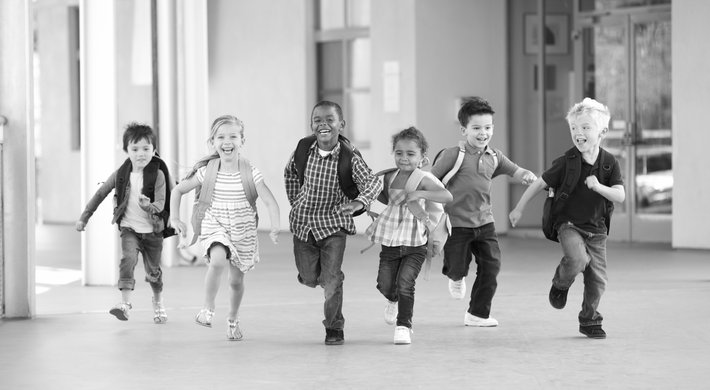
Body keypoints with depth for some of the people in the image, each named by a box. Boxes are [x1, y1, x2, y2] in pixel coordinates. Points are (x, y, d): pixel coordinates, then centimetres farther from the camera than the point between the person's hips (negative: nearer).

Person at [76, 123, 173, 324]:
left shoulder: (158, 175, -12)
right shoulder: (121, 174, -4)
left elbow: (160, 203, -19)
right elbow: (100, 194, 7)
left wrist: (149, 207, -42)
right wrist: (84, 216, 10)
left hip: (153, 230, -1)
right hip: (129, 228, 1)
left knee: (153, 271, 13)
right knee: (128, 258, -25)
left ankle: (158, 302, 41)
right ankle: (125, 303, -28)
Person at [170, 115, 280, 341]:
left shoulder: (250, 172, -11)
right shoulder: (207, 171, -8)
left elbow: (270, 202, -15)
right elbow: (178, 190, 4)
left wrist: (275, 228, -31)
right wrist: (174, 217, -8)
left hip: (242, 232, 1)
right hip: (214, 227, -1)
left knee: (236, 280, 11)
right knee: (218, 260, -31)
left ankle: (233, 320, 38)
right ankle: (207, 309, -14)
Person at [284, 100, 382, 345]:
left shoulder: (350, 158, -19)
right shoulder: (303, 149, -8)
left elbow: (373, 182, -29)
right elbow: (290, 172, 12)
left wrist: (359, 202, -47)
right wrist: (296, 202, 10)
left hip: (333, 223, -3)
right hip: (303, 223, 3)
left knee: (331, 279, -8)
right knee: (309, 278, 11)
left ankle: (334, 328, 11)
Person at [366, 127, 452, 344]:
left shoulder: (424, 180, -13)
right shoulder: (389, 178, 5)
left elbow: (447, 196, -28)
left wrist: (420, 194, -35)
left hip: (415, 245, -5)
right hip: (390, 242, 5)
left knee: (405, 283, -15)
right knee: (385, 285, 5)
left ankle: (404, 325, -1)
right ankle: (393, 301, 40)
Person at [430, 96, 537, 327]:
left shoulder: (494, 157, 6)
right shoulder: (453, 155, -11)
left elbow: (516, 172, 9)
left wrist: (528, 175, -14)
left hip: (484, 221, 5)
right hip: (457, 222, -5)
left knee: (491, 266, 0)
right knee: (459, 267, -2)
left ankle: (478, 314, 14)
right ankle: (456, 276, 38)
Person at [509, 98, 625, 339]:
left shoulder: (609, 163, -5)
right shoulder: (566, 163, -10)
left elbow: (620, 196, -11)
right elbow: (539, 184, 0)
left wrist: (599, 187, -29)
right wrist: (519, 208, 5)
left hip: (596, 229, 3)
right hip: (569, 225, -3)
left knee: (597, 280, 3)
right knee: (577, 259, -31)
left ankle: (589, 321, 25)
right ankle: (561, 283, 2)